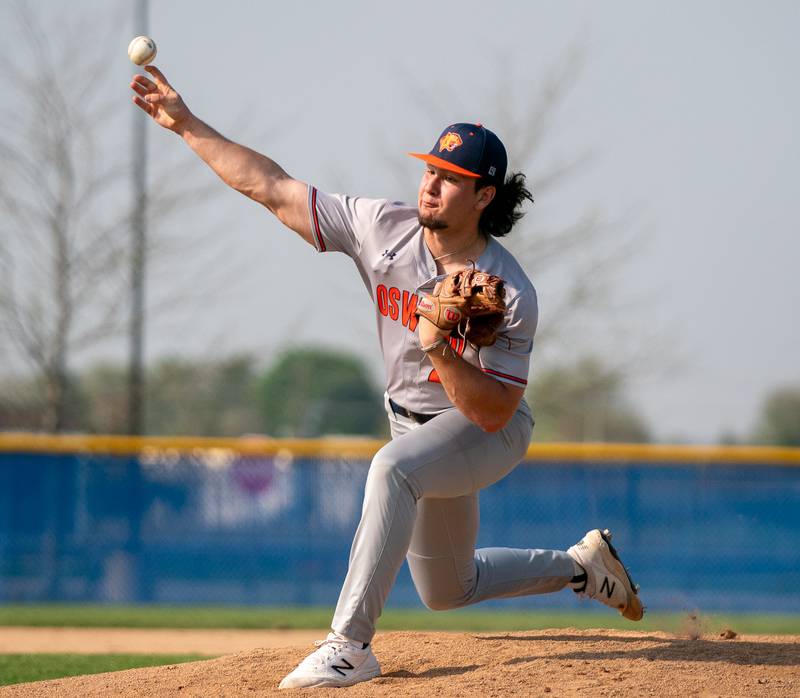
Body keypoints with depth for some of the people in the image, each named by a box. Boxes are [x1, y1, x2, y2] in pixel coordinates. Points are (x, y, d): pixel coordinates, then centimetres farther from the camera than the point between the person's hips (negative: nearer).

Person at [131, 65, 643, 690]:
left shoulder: (511, 295, -27)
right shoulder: (384, 229, -15)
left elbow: (493, 411, -28)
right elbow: (273, 189, -13)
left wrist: (437, 346, -41)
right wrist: (186, 124, -17)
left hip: (492, 432, -7)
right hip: (417, 423, 7)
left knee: (394, 468, -38)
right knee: (447, 590, 19)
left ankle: (350, 645, -37)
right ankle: (581, 567, 42)